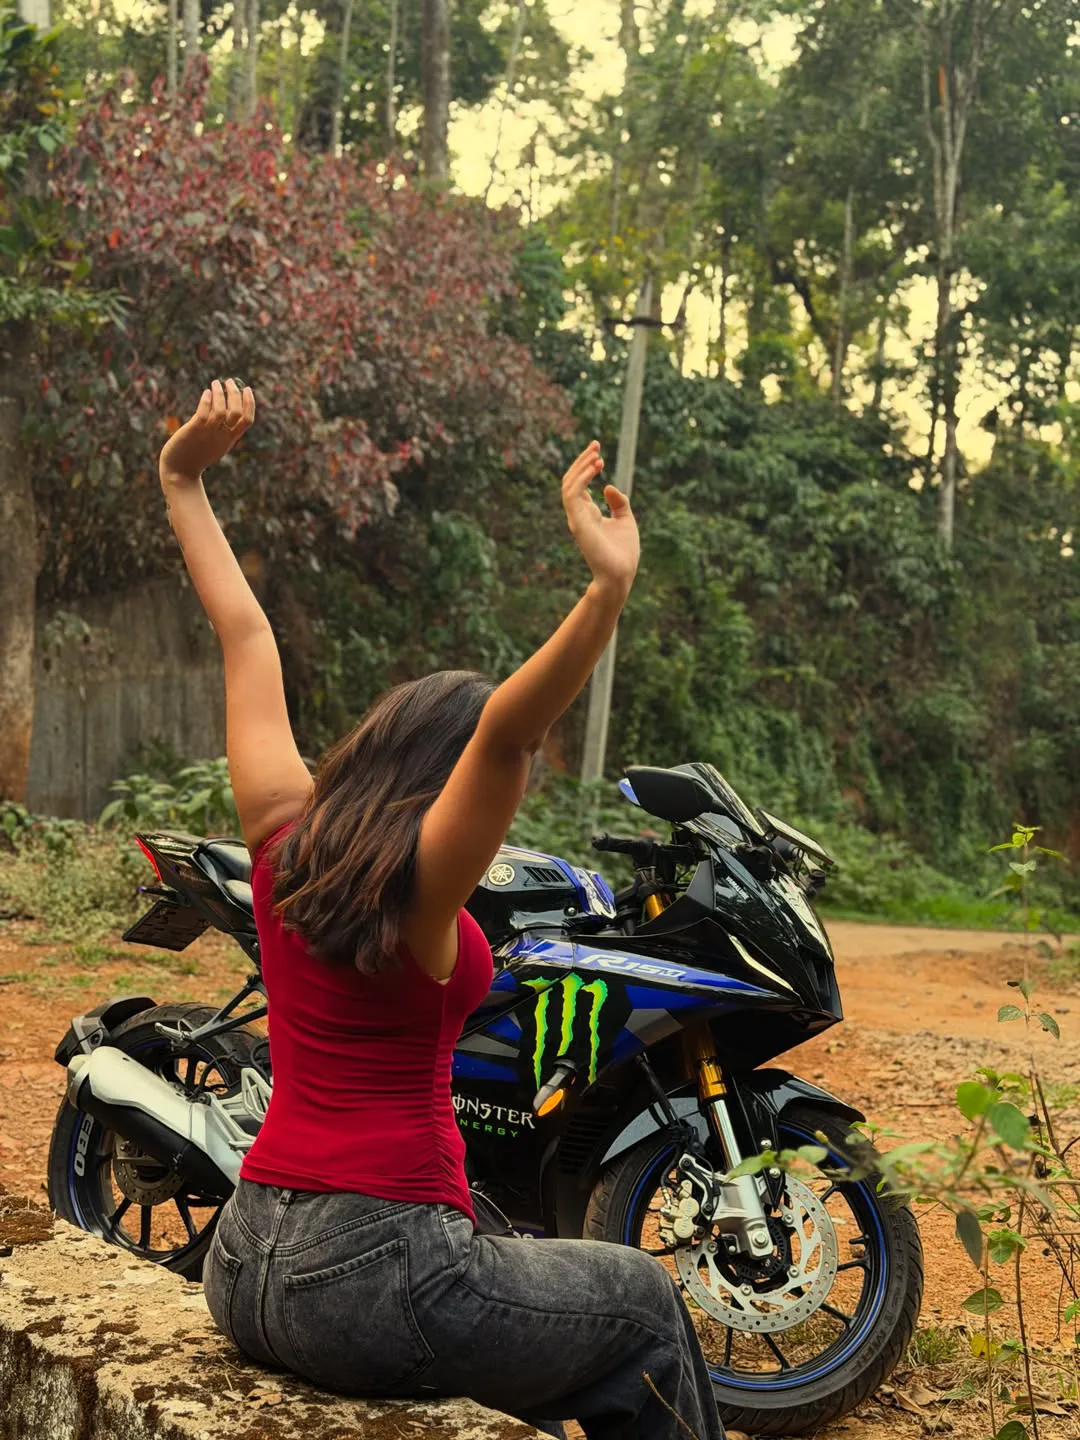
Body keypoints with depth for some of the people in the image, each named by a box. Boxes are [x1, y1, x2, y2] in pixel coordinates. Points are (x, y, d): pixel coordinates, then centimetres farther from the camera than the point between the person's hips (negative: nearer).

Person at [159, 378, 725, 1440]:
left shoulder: (282, 833, 2)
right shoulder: (418, 878, -16)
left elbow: (245, 638, 11)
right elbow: (507, 728, -35)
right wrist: (608, 587, -44)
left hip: (242, 1267, 8)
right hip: (373, 1279, -8)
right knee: (642, 1302, 15)